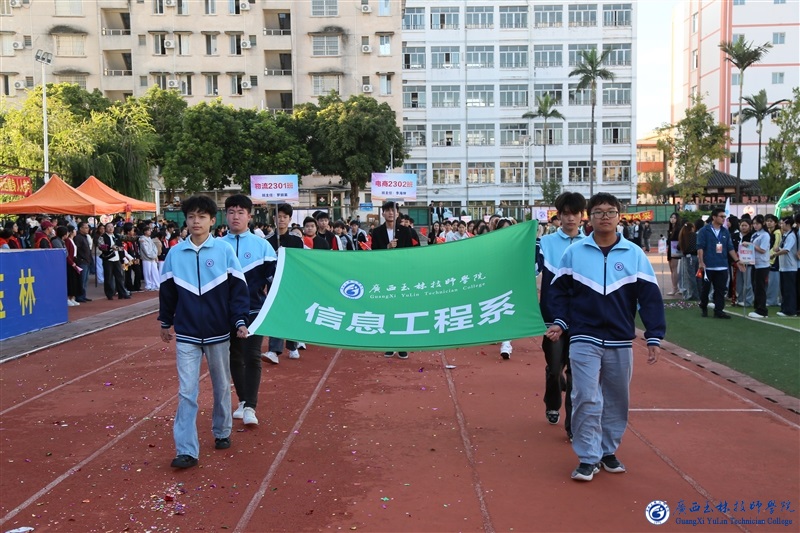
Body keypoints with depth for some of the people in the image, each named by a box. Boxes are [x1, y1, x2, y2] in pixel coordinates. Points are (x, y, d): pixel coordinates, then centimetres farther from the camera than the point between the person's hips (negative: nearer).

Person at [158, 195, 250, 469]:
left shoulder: (224, 250, -6)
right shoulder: (175, 253, 0)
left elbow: (238, 288, -4)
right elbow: (167, 291, 10)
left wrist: (240, 320, -9)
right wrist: (165, 323, 16)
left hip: (218, 332, 0)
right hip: (186, 334, 1)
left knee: (221, 386, 14)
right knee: (186, 392, -2)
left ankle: (222, 432, 33)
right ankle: (187, 450, 1)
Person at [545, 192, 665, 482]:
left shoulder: (634, 254, -2)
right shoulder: (574, 252, -2)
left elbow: (650, 297, -1)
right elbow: (559, 290, 6)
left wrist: (654, 337, -5)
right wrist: (559, 321, -7)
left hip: (620, 342, 2)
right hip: (584, 340, -2)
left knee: (617, 400, 12)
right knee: (586, 399, -6)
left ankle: (608, 451, 30)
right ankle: (588, 458, 7)